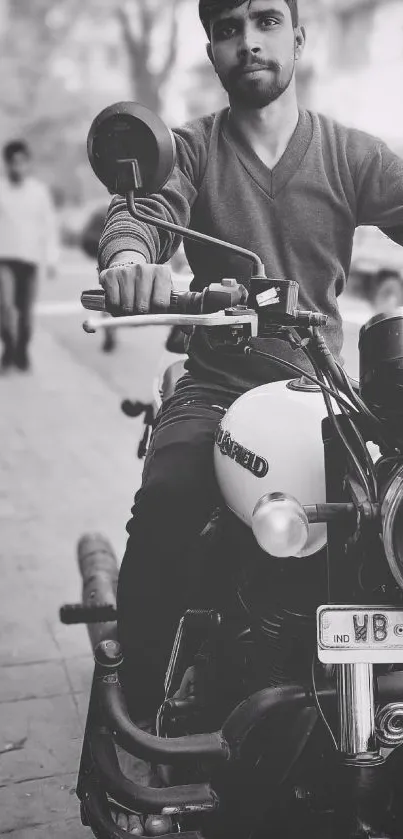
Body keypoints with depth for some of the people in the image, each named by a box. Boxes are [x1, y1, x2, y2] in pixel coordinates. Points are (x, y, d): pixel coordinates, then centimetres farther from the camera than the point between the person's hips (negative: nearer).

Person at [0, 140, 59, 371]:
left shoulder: (40, 190, 2)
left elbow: (49, 225, 5)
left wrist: (51, 259, 0)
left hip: (30, 258, 1)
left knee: (26, 309, 3)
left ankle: (22, 352, 20)